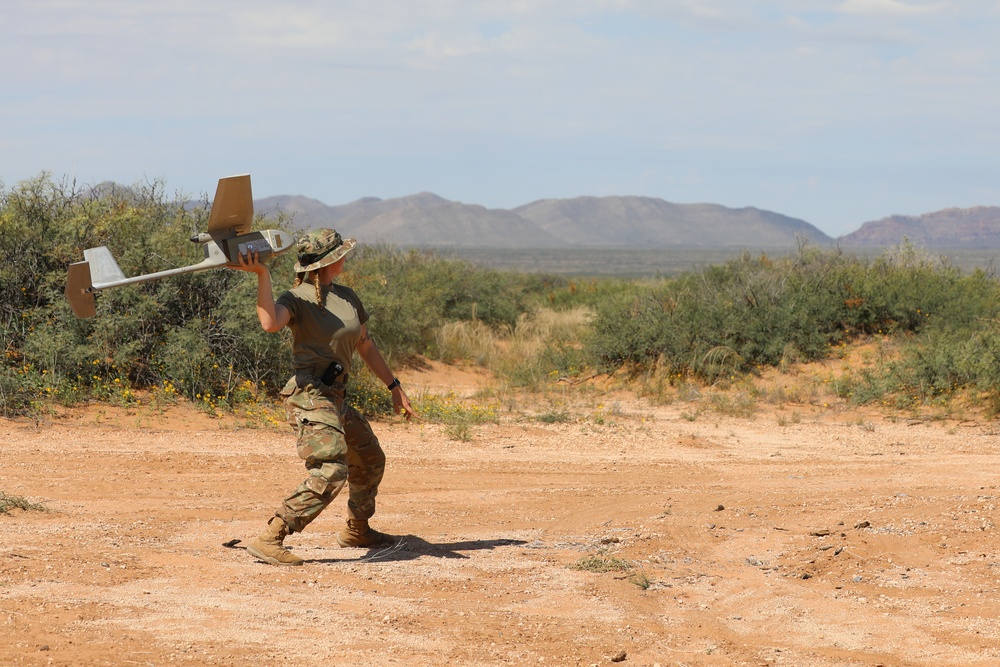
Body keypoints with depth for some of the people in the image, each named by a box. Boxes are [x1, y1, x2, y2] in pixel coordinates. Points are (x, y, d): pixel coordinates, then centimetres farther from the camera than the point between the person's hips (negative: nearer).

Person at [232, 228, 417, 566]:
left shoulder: (347, 296, 14)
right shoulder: (297, 298, -9)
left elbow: (366, 346, 24)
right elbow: (270, 323, -32)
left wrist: (395, 387, 27)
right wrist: (262, 275, -37)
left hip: (335, 399, 9)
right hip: (310, 396, -9)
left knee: (371, 461, 24)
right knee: (331, 471, -24)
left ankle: (356, 530, 46)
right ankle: (268, 540, -26)